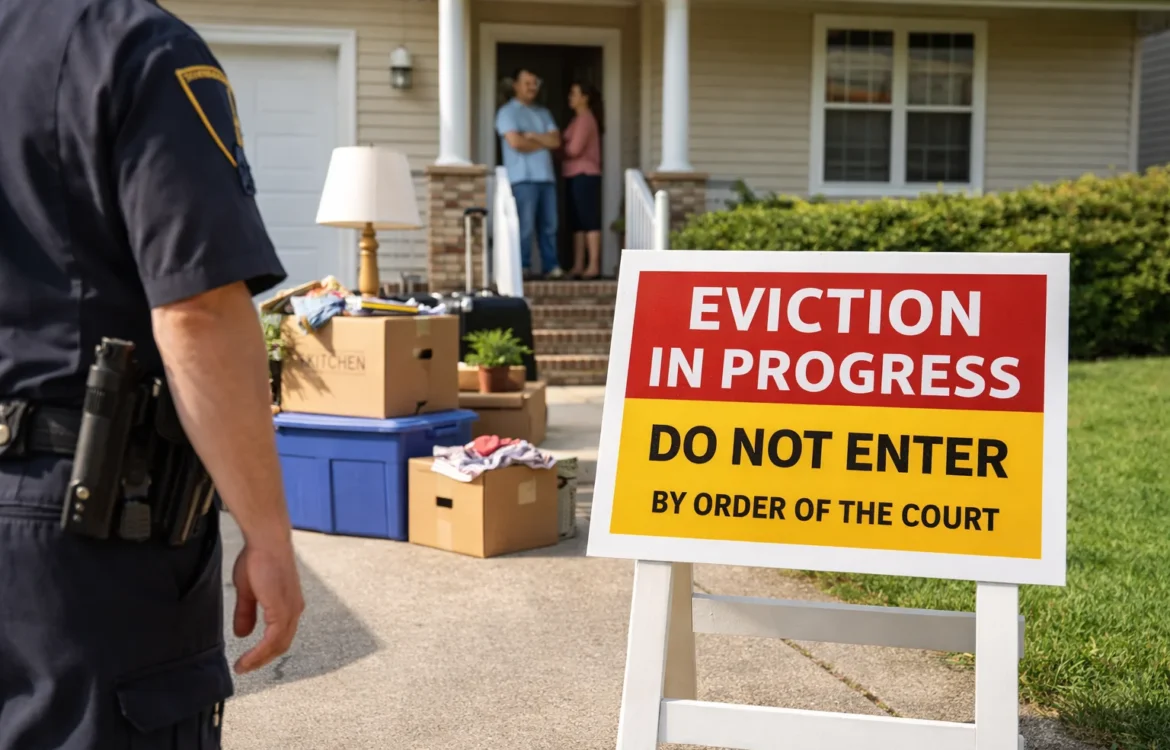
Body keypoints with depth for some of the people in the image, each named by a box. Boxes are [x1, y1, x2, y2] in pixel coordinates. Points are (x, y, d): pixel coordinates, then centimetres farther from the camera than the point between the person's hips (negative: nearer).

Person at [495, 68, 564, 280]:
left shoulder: (543, 113, 21)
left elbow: (556, 141, 8)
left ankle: (551, 266, 8)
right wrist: (543, 143, 1)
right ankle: (522, 268, -4)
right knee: (525, 225, -9)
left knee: (549, 224, 4)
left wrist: (532, 136, -7)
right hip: (523, 177, -6)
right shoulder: (507, 112, 2)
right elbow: (516, 142, -13)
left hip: (546, 176, 6)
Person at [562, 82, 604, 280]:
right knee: (577, 223, 8)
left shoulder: (585, 119, -8)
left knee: (589, 221, -9)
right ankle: (578, 266, 10)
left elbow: (574, 149, -15)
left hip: (584, 175, -10)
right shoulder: (579, 119, 21)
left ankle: (594, 266, -9)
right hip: (575, 176, 10)